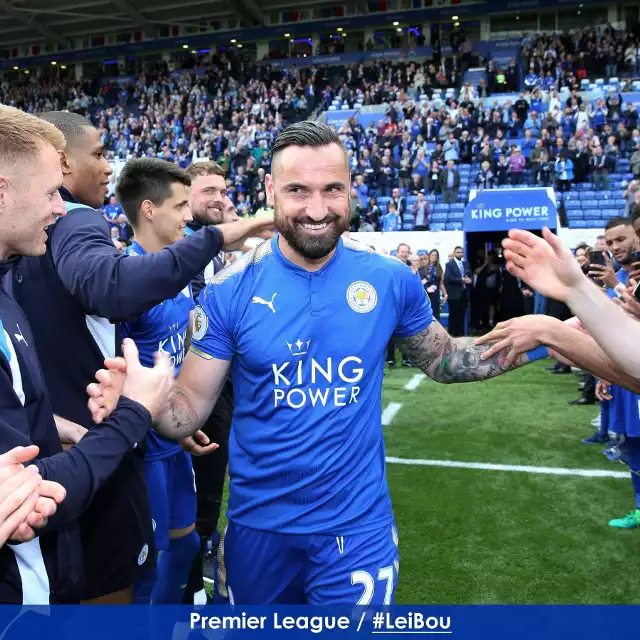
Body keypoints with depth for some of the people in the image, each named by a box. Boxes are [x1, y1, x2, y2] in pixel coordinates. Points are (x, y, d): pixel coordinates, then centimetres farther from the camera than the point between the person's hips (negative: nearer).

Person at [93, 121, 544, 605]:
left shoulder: (390, 279, -9)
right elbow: (190, 407, -8)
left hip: (357, 523, -1)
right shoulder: (231, 290, -12)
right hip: (258, 521, 2)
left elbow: (443, 359, 6)